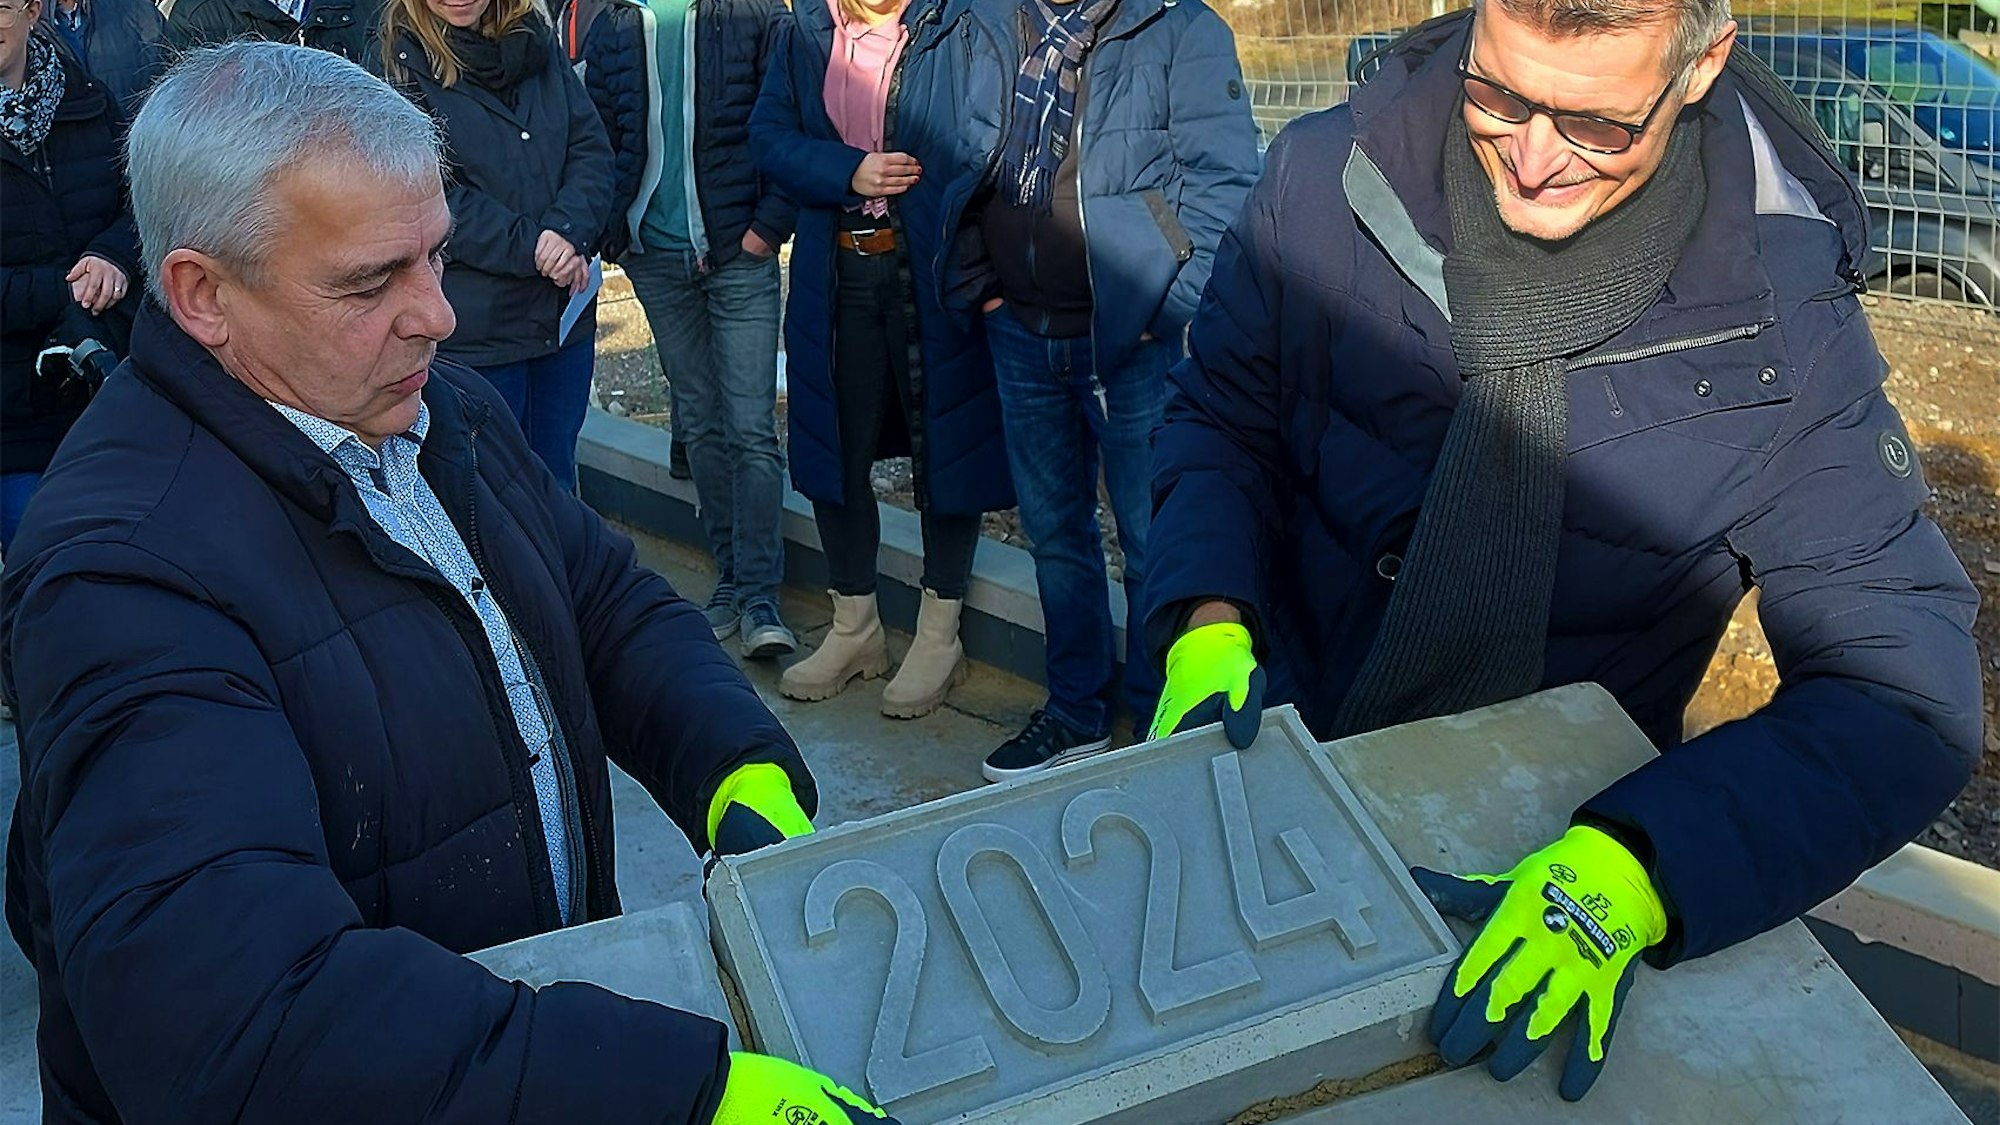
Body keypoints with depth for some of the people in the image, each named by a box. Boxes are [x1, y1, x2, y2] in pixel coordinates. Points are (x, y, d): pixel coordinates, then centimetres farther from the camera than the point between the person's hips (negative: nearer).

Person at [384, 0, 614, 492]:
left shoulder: (538, 41, 8)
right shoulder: (400, 59, -6)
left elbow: (592, 148, 2)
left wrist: (569, 231, -16)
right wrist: (531, 247, -19)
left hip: (564, 316, 4)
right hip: (474, 324, -4)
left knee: (556, 483, 15)